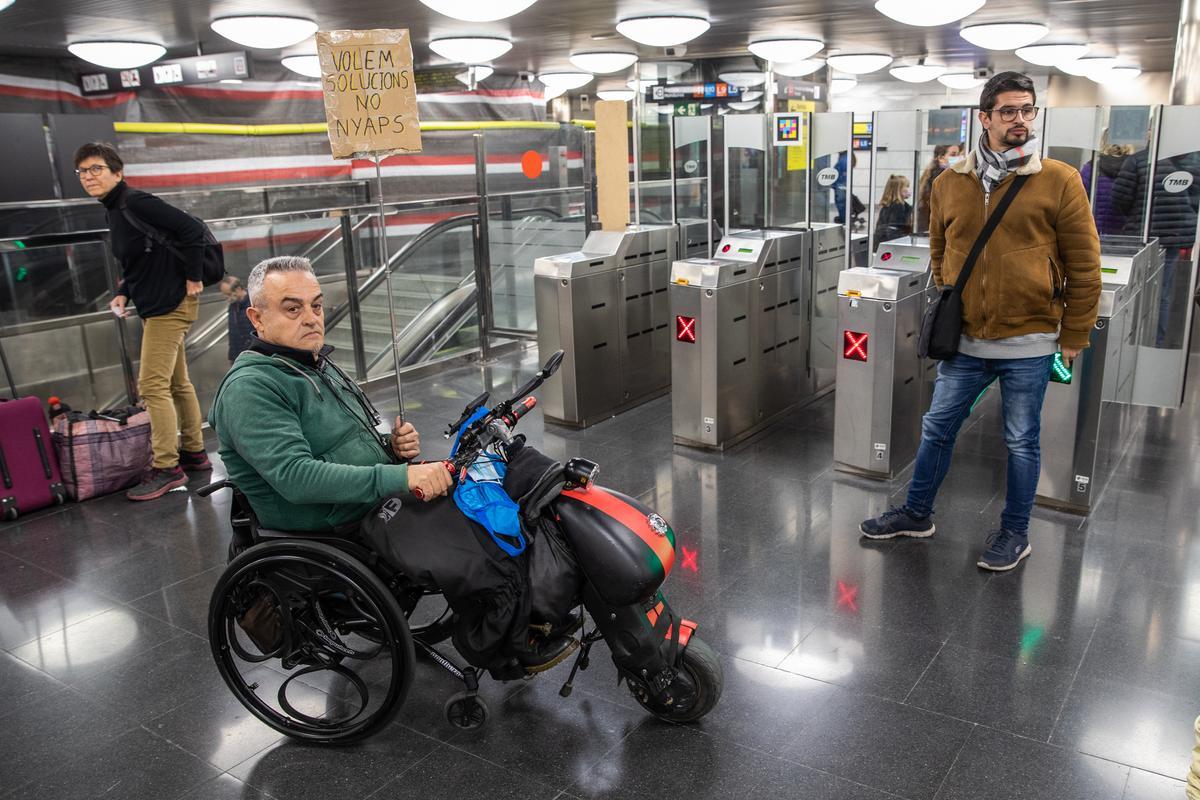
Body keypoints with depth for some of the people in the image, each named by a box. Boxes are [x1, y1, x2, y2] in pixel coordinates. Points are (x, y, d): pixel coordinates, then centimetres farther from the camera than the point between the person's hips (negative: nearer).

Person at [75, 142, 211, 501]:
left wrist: (192, 279, -19)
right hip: (154, 306, 10)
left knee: (152, 385, -10)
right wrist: (122, 293, 5)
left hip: (169, 305, -10)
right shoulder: (114, 210, 12)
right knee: (176, 383, 16)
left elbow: (192, 228, -24)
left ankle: (166, 468, -3)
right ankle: (194, 452, 27)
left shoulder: (136, 202, -16)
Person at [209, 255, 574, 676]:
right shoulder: (250, 388, -15)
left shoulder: (316, 365, 16)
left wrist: (396, 447, 1)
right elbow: (296, 477, -27)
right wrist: (400, 476, -30)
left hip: (385, 492, 10)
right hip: (344, 523, -10)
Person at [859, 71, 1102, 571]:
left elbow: (1083, 267, -2)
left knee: (1021, 441, 9)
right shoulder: (949, 183, 4)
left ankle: (1015, 533, 26)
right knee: (937, 429, 12)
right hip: (964, 340, 3)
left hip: (1028, 344, -3)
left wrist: (1074, 335, -3)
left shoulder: (1059, 182, -5)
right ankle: (917, 514, 29)